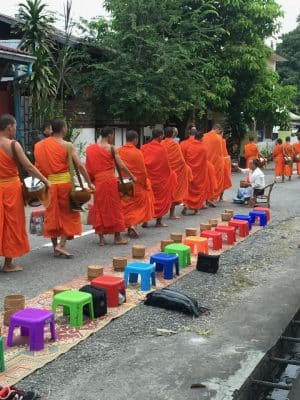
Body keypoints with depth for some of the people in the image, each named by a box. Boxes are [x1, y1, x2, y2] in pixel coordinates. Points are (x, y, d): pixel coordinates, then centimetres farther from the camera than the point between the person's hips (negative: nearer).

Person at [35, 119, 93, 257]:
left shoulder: (39, 145, 8)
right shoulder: (67, 145, -6)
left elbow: (38, 166, 9)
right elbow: (80, 165, -10)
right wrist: (89, 183, -5)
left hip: (48, 183, 4)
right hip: (64, 183, -4)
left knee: (52, 214, 12)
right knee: (68, 213, 8)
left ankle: (55, 247, 17)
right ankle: (62, 244, -2)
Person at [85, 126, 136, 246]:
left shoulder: (91, 148, 8)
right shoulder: (111, 148, -4)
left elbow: (88, 167, 9)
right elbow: (121, 166, -7)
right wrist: (132, 176, 3)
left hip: (97, 181, 4)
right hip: (110, 180, -4)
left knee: (99, 208, 10)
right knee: (114, 207, 5)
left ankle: (101, 238, 11)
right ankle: (117, 237, 10)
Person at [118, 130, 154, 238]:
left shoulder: (119, 151, -3)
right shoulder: (137, 153, -15)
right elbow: (142, 171, -10)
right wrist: (145, 184, 3)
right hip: (136, 184, -4)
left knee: (126, 206, 16)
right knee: (139, 205, 9)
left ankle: (129, 226, 20)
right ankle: (133, 224, -8)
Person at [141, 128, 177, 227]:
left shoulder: (144, 147, 0)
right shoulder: (161, 148, -12)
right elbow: (165, 165, -6)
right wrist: (170, 173, 10)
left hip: (146, 177, 4)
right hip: (159, 177, -4)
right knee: (160, 198, 10)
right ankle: (159, 221, 12)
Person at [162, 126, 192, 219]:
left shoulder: (161, 144, -2)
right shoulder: (175, 144, -12)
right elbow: (181, 160, -10)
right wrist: (186, 168, 5)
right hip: (174, 171, -4)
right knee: (174, 191, 6)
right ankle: (172, 213, 7)